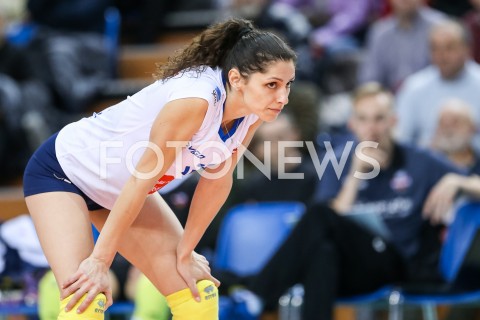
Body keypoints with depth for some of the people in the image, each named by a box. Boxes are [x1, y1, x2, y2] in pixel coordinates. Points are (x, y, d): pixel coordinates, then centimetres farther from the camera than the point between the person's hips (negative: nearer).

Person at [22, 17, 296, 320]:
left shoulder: (252, 113, -13)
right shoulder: (196, 99, -36)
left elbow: (217, 180, -2)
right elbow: (142, 177, -32)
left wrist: (185, 253, 1)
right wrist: (100, 260, -27)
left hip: (120, 189, 8)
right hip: (64, 170, -8)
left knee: (199, 296, 2)